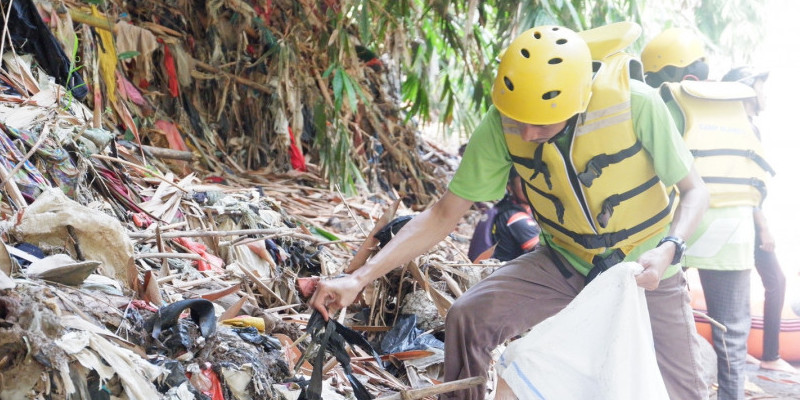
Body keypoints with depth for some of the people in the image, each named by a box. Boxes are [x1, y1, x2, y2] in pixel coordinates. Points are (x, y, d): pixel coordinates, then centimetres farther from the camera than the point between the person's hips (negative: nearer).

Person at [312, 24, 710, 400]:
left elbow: (694, 191, -15)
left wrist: (668, 249, -35)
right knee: (468, 316, -21)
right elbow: (444, 213, -14)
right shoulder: (501, 125, -20)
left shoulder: (635, 104, -28)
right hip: (563, 264, 2)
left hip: (646, 272, -1)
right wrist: (359, 278, -22)